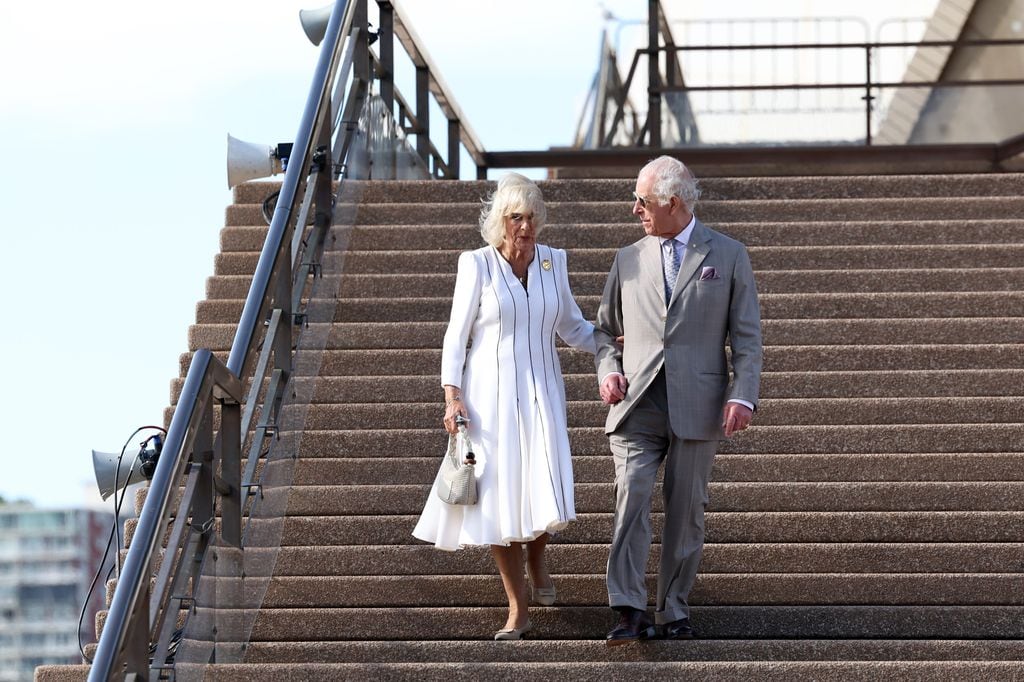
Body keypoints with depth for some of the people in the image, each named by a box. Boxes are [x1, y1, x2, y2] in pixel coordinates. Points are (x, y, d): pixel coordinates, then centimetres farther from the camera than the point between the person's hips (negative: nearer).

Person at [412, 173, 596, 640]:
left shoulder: (553, 262, 4)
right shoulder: (477, 265, -5)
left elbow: (572, 328, 15)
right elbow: (456, 334, -2)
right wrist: (452, 396, -10)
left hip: (541, 393, 2)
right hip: (490, 395, -2)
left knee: (548, 495, -13)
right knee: (499, 498, -3)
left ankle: (537, 558, 22)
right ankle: (518, 612, 7)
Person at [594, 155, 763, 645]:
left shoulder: (728, 256, 5)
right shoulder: (629, 259, 13)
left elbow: (746, 336, 3)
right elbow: (605, 328, 22)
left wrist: (743, 396, -9)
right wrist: (607, 371, 2)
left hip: (696, 406, -1)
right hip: (637, 403, 1)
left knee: (685, 511, 3)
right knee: (631, 497, -15)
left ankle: (673, 612, 12)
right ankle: (629, 612, -19)